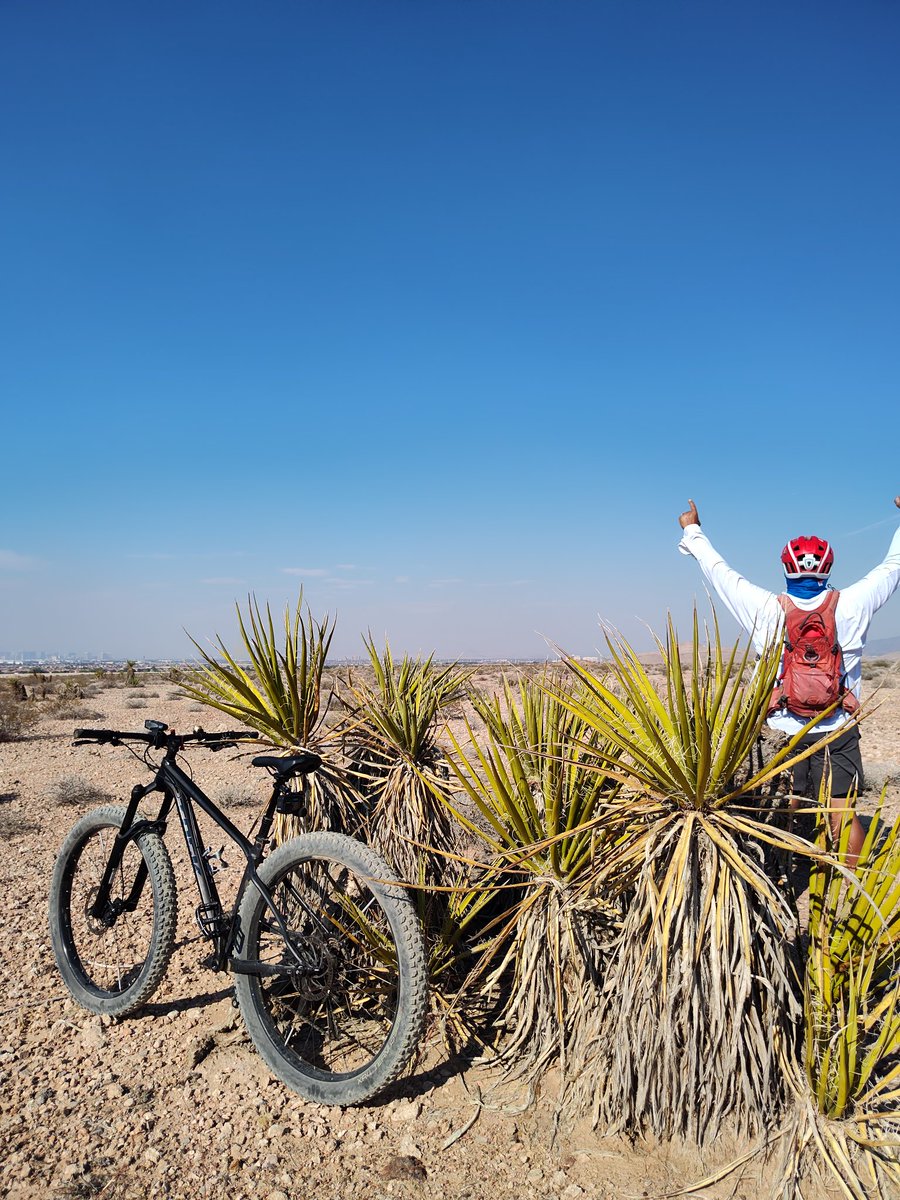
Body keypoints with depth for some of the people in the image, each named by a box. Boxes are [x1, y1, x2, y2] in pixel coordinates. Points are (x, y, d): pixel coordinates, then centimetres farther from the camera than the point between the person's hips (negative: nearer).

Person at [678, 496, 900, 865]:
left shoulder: (766, 609, -7)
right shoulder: (850, 606, -7)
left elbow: (718, 570, 5)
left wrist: (693, 530, 19)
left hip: (782, 731, 0)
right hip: (838, 733, 0)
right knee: (843, 814, 5)